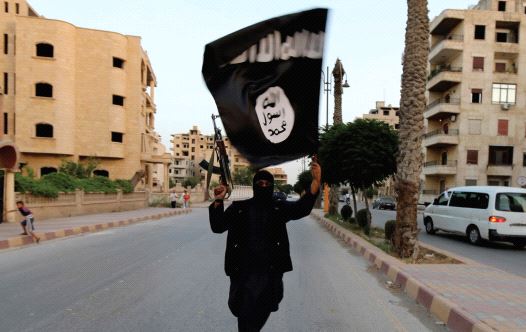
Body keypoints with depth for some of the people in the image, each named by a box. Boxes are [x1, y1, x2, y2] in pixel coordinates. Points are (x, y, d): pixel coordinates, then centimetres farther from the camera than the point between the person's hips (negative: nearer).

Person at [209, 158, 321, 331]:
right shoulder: (239, 207, 4)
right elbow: (218, 226, -2)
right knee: (244, 315, 9)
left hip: (270, 272, 0)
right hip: (243, 271, 0)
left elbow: (302, 207, -11)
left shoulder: (279, 207, 4)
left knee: (261, 315, 11)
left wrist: (316, 180, -26)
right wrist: (218, 202, -19)